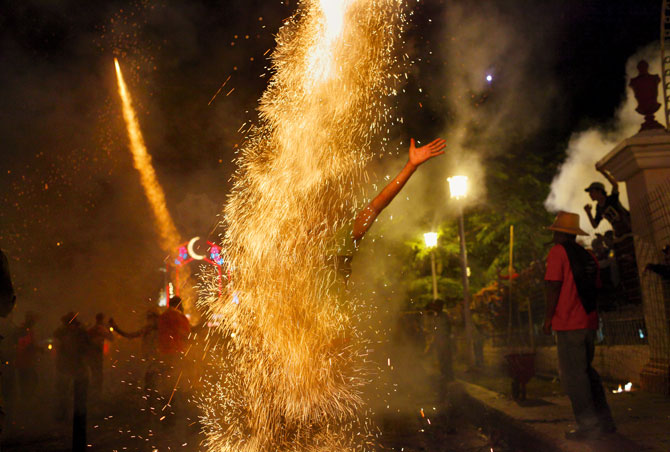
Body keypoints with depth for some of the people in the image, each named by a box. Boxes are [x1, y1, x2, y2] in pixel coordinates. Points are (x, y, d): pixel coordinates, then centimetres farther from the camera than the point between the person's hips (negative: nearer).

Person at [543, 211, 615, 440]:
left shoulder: (557, 252, -7)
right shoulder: (588, 256, 14)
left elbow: (553, 287, -13)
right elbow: (595, 288, 17)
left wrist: (547, 319, -6)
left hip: (568, 324, -8)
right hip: (589, 322, 8)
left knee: (573, 375, -3)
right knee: (586, 370, 17)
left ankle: (589, 426, -2)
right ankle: (605, 421, 21)